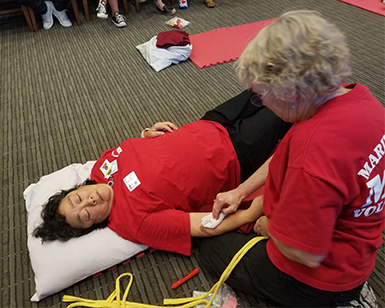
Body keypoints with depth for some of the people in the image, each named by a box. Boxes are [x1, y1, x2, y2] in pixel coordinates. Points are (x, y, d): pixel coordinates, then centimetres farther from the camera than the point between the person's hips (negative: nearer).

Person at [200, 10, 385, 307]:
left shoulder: (316, 145, -40)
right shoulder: (359, 97, -10)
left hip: (319, 279, -8)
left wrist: (268, 227, -9)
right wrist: (240, 192, 3)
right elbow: (287, 156, 1)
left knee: (211, 249, 13)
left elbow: (305, 254, -30)